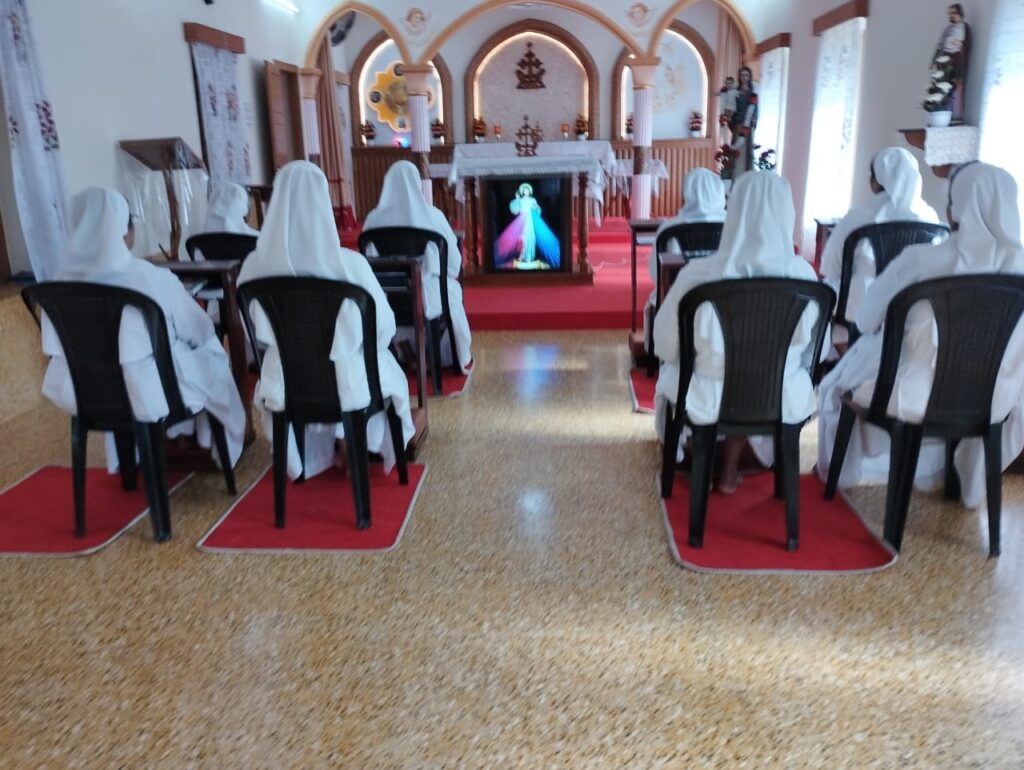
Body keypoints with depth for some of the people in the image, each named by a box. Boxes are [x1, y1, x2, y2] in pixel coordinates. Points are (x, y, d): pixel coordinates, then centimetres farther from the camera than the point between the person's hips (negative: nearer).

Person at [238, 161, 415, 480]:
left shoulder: (254, 265, -15)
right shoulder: (350, 263, -25)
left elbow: (259, 332, 1)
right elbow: (384, 328, -13)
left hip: (285, 386, 3)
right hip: (345, 384, -2)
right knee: (386, 367, 32)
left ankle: (311, 457, 54)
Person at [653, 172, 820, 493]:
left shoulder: (699, 274, -23)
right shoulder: (802, 274, -17)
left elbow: (665, 343, -9)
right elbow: (809, 340, 1)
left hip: (707, 399, -2)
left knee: (670, 373, 31)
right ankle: (730, 470, 44)